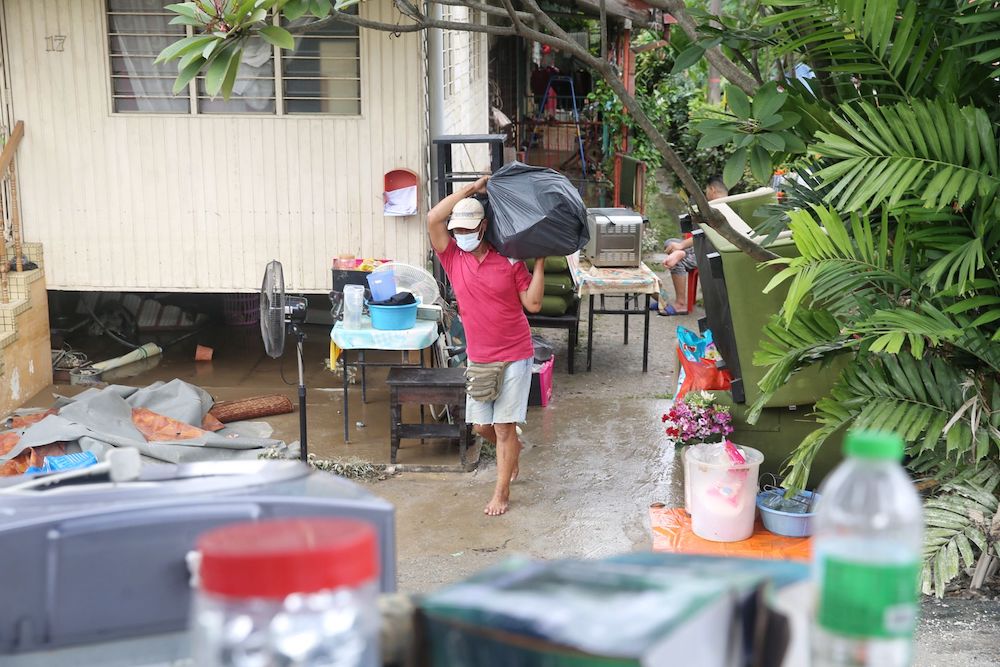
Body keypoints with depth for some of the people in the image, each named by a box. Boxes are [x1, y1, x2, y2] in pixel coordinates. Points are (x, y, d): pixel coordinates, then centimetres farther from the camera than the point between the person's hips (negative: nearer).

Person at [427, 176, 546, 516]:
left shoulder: (509, 260, -7)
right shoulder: (453, 257, -2)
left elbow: (533, 303, -6)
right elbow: (433, 219, -16)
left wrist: (539, 263, -12)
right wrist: (472, 188, -14)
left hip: (514, 355, -3)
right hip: (479, 357, 4)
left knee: (503, 427, -3)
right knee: (481, 426, 12)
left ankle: (501, 492, 9)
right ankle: (513, 449, 44)